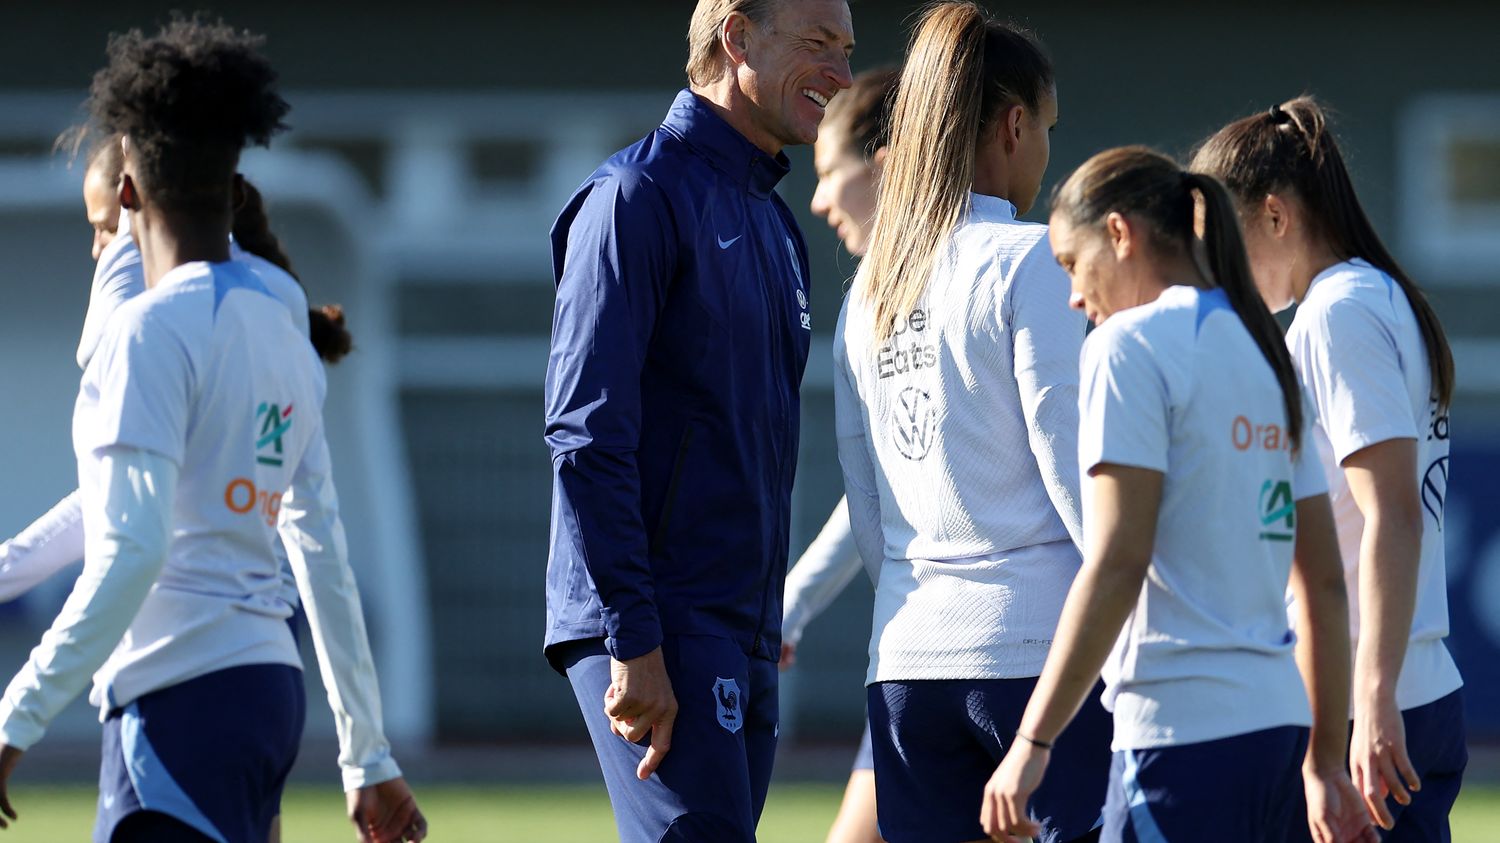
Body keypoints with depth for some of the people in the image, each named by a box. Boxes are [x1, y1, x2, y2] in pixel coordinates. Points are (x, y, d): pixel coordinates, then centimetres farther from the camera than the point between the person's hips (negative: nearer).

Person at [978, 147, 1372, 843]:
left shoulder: (1131, 343, -6)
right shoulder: (1263, 349, 19)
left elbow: (1117, 564, -15)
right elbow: (1323, 583, 19)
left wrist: (1032, 742, -14)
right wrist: (1325, 763, 23)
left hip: (1184, 729, -8)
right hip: (1277, 721, 8)